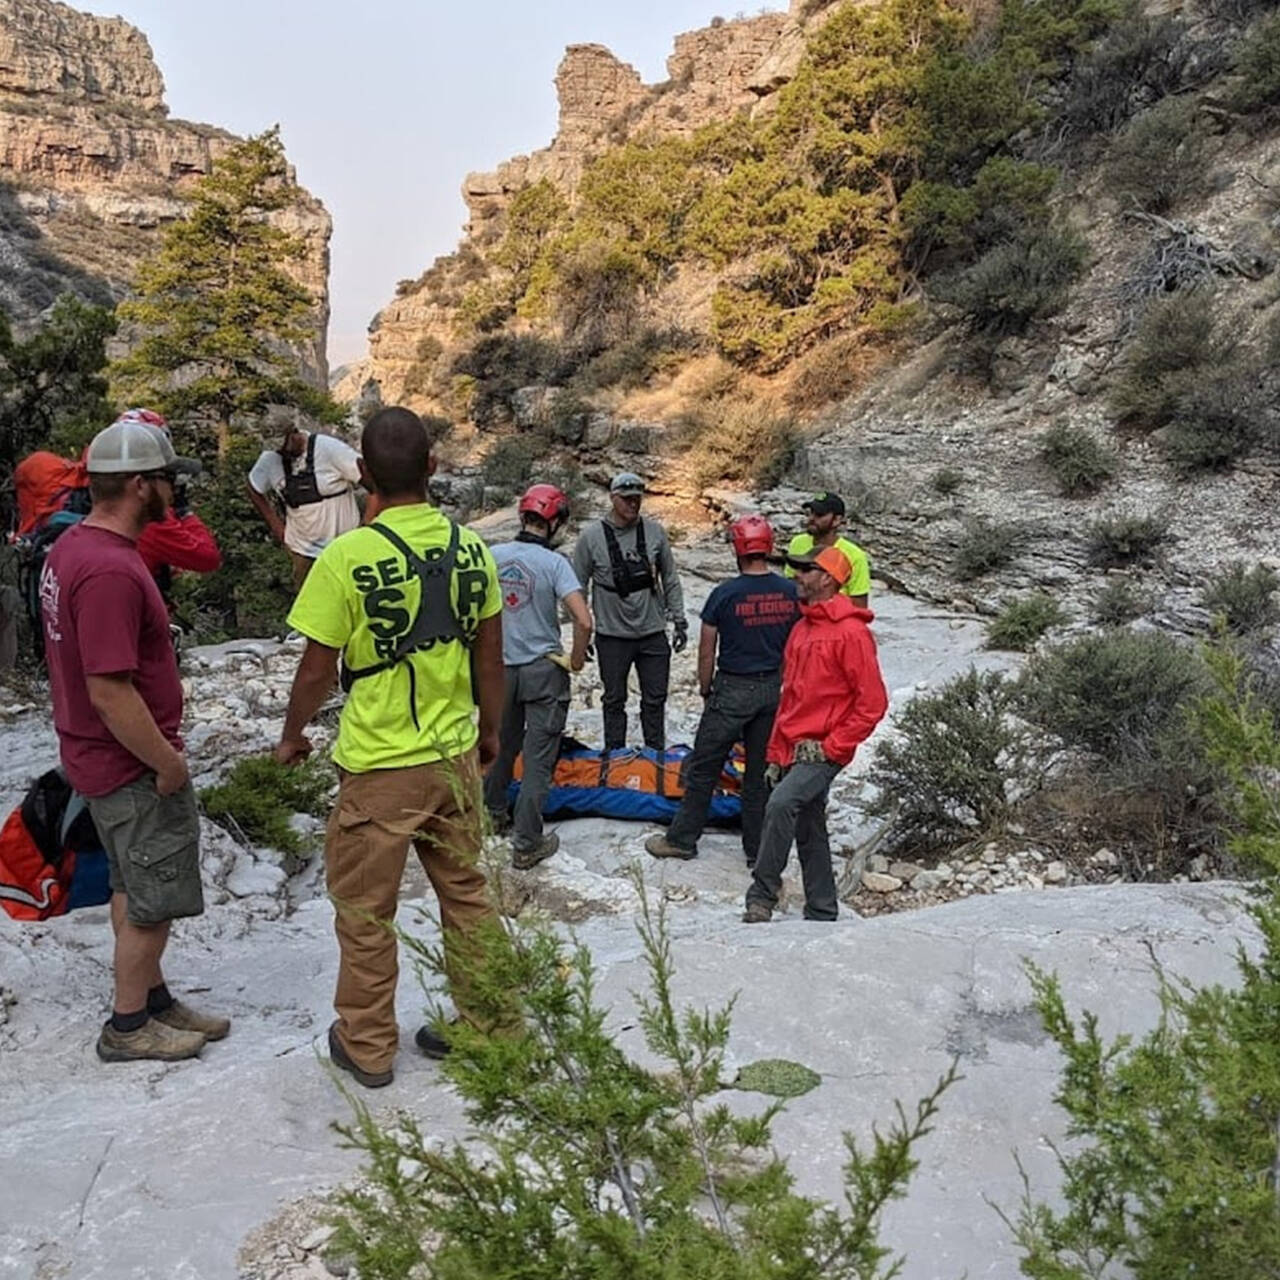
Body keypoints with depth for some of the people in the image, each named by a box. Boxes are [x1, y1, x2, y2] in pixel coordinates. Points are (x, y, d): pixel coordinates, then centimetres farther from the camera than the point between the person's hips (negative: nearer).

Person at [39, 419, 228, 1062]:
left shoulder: (72, 546, 5)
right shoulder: (110, 571, -28)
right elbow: (110, 692, -30)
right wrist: (167, 762, -18)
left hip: (100, 756, 10)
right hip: (132, 767, -10)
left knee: (132, 888, 21)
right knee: (153, 901, 6)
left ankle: (152, 999, 36)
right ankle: (129, 1026, 22)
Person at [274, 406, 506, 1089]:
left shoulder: (346, 558, -17)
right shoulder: (470, 546, -4)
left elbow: (318, 668, -10)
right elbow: (490, 654, 5)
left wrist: (292, 736, 8)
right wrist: (490, 730, 20)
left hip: (378, 765, -4)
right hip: (456, 755, 5)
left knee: (364, 911, 13)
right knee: (465, 892, 18)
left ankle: (367, 1047, 28)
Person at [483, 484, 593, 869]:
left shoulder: (492, 555, -3)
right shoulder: (554, 562, -15)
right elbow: (584, 621, -23)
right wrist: (577, 660, -6)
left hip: (501, 668, 5)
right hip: (543, 670, -5)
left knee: (503, 744, 25)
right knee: (538, 758, 3)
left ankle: (494, 812, 44)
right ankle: (526, 844, 7)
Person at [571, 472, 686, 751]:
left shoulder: (655, 531, 0)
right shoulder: (591, 536, -6)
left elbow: (670, 580, 9)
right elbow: (578, 587, 1)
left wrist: (679, 621, 7)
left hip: (652, 633, 2)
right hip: (612, 635, -2)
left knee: (655, 700, 10)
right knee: (614, 701, 10)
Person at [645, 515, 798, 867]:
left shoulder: (724, 594, -13)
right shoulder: (791, 593, -2)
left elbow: (707, 652, -7)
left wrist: (706, 691, 8)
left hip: (732, 690, -4)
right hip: (773, 690, 4)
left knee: (704, 769, 8)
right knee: (761, 772, 13)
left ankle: (682, 839, 18)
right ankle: (758, 849, 20)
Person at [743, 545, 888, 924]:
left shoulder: (850, 632, -12)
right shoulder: (802, 629, 14)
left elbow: (872, 703, -14)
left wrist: (832, 747, -15)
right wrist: (775, 753, 16)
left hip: (822, 753, -9)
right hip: (793, 750, 9)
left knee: (781, 804, -27)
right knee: (809, 833, 13)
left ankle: (763, 894, -16)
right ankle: (821, 914, 24)